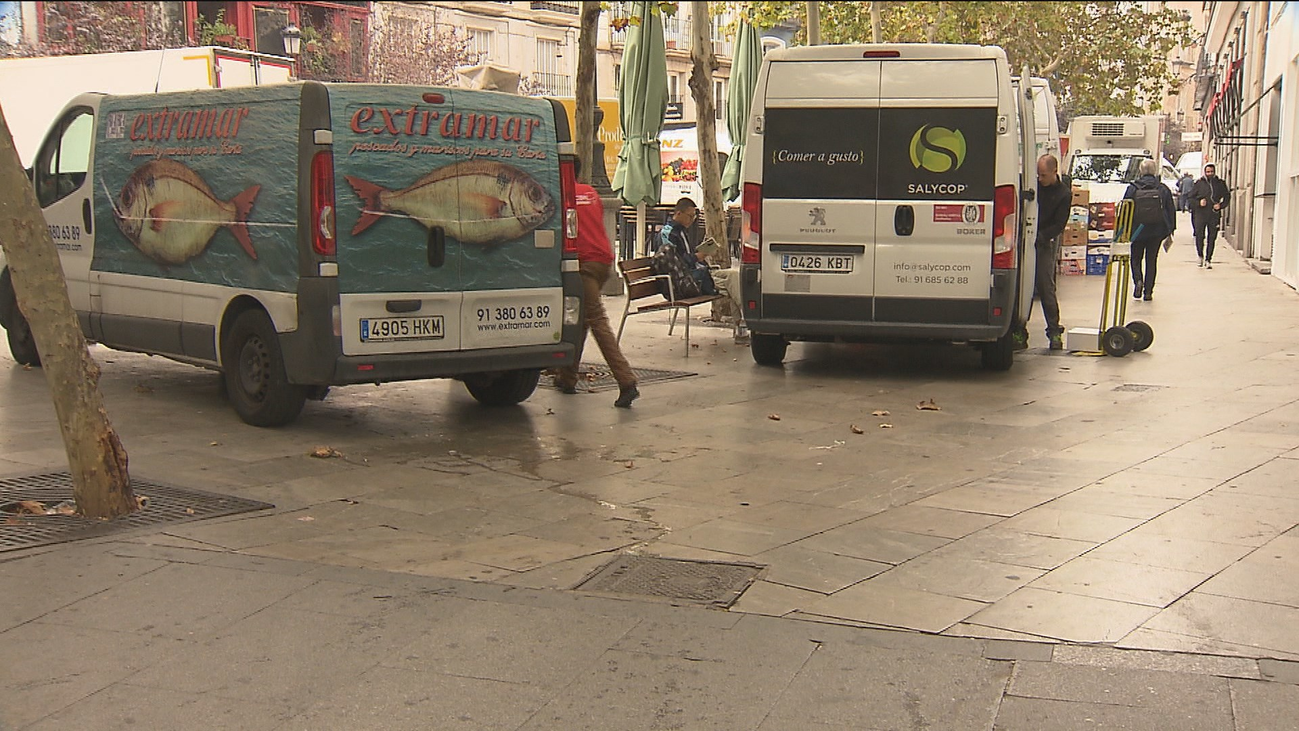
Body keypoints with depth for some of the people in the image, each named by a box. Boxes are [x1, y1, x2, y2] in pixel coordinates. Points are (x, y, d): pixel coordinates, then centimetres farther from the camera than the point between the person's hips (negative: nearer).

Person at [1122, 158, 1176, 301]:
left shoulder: (1132, 189, -4)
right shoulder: (1163, 189, 0)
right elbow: (1171, 210, 4)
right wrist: (1170, 229, 14)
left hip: (1136, 231, -1)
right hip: (1156, 232, 1)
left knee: (1136, 259, 13)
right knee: (1151, 261, 10)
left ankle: (1138, 280, -14)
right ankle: (1148, 291, 7)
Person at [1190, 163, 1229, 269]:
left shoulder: (1220, 183, 8)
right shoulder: (1199, 183, 3)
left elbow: (1226, 198, 15)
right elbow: (1191, 198, 6)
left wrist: (1221, 205, -4)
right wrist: (1198, 203, -12)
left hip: (1214, 215, 1)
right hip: (1200, 214, -1)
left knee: (1212, 238, 1)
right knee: (1199, 236, -4)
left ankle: (1208, 260, 9)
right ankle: (1200, 256, 18)